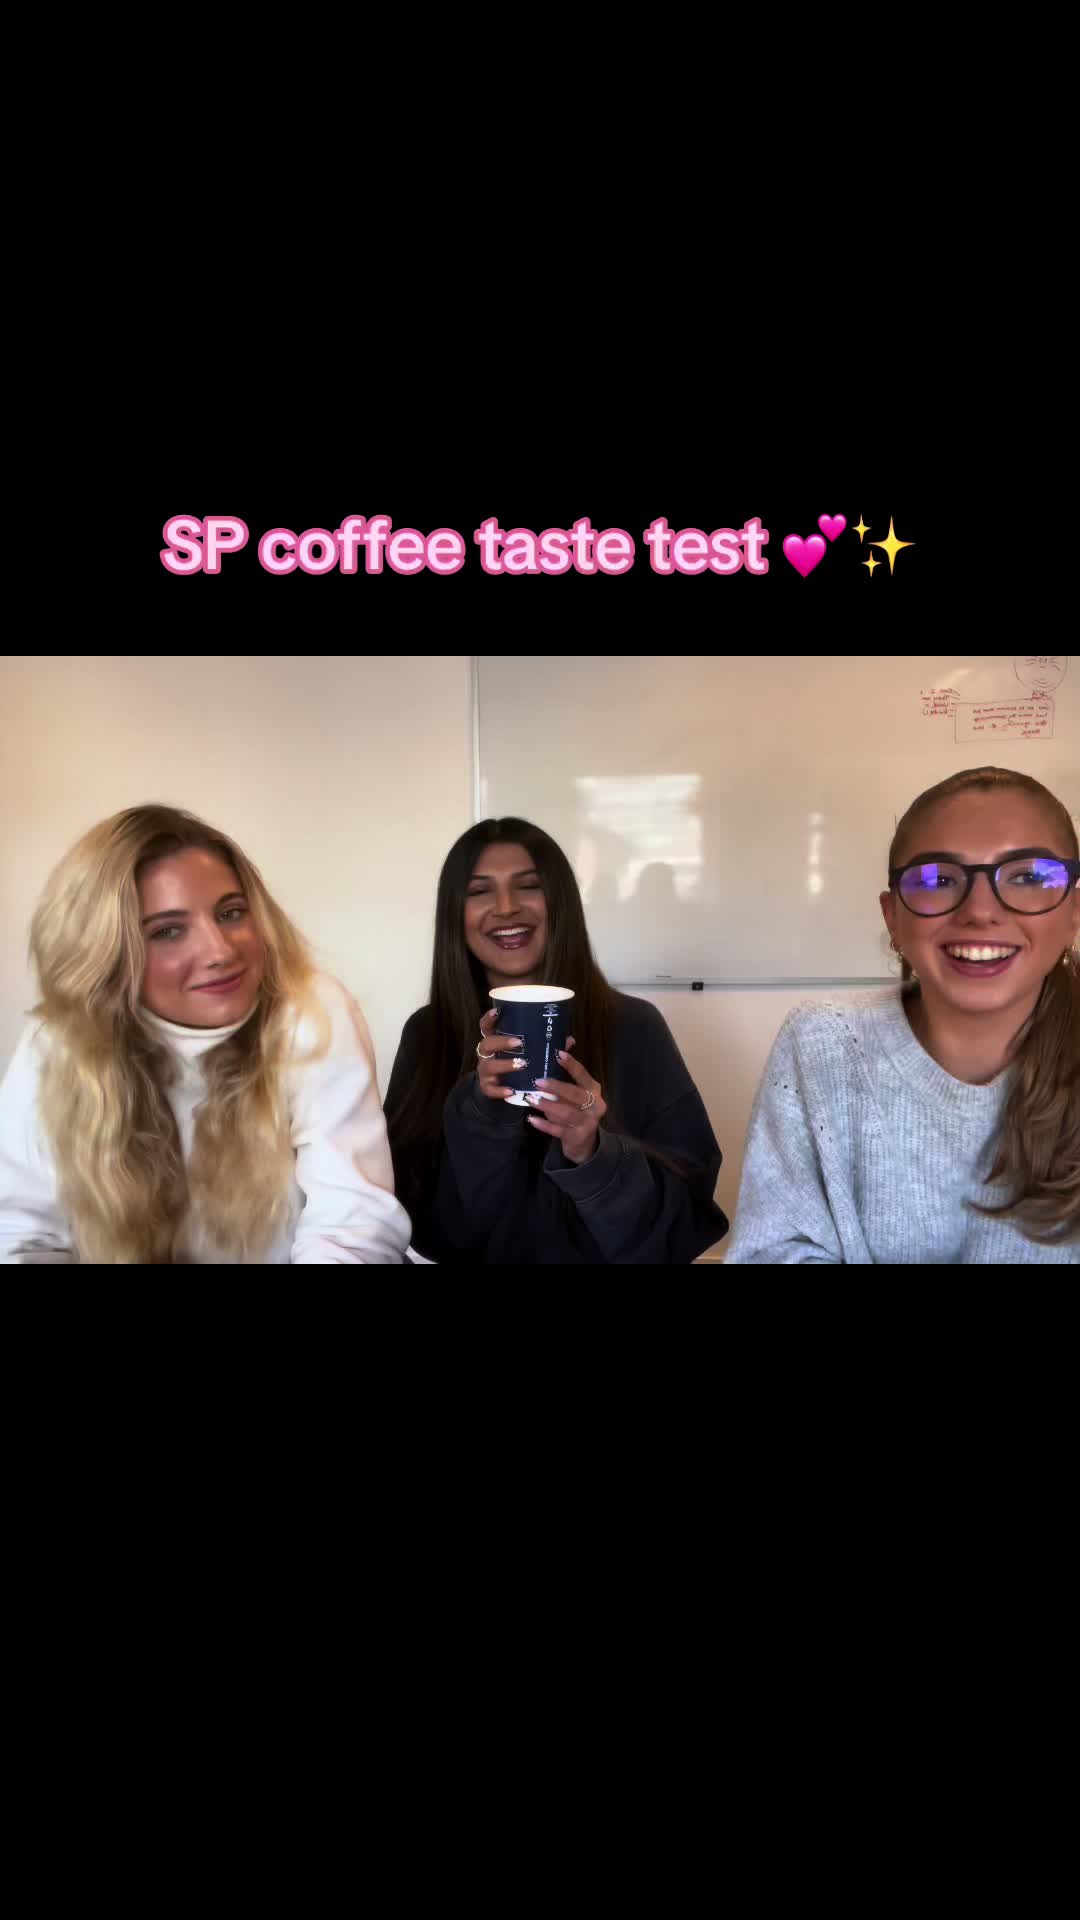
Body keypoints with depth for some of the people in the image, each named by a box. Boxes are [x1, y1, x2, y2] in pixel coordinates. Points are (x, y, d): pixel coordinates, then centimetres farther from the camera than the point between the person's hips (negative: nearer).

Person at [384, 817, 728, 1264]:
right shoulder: (426, 1033, 0)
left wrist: (595, 1156, -22)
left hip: (599, 1259, -1)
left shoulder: (635, 1027, -5)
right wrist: (480, 1112, -19)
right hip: (470, 1257, 1)